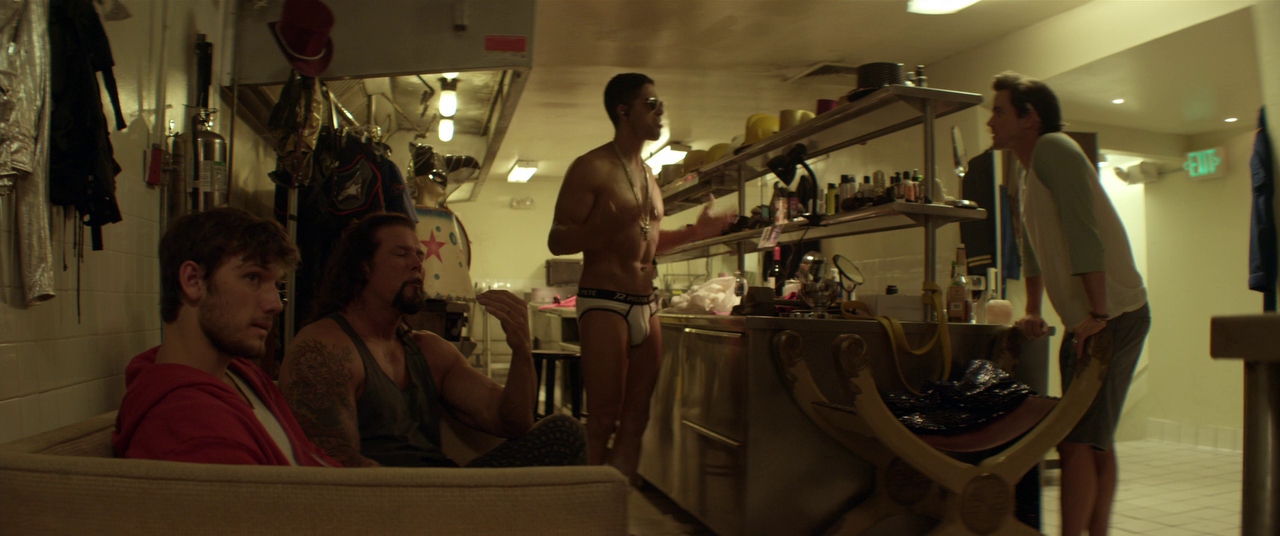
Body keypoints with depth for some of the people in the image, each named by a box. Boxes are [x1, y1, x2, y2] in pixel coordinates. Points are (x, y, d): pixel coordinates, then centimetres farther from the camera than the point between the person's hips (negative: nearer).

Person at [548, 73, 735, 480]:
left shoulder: (648, 175, 19)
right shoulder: (592, 168, -5)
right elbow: (557, 241, -11)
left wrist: (695, 232, 17)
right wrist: (606, 227, -29)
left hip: (646, 305, 8)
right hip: (604, 302, -8)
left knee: (636, 420, 9)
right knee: (603, 422, -8)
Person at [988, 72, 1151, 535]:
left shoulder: (1052, 148, -14)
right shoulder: (1031, 171, 17)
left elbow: (1083, 232, -24)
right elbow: (1033, 244, 24)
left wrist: (1098, 315, -28)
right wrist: (1032, 312, 21)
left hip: (1112, 315, -10)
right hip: (1089, 318, 10)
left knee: (1079, 440, -13)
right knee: (1097, 440, 15)